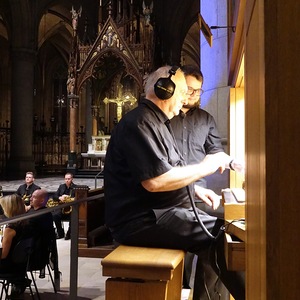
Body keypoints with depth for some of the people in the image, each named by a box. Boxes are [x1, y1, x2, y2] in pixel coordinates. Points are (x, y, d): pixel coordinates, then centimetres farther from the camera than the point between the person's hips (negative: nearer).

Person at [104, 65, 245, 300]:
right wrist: (205, 167, -16)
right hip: (141, 221, -11)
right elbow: (154, 181, -27)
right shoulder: (140, 122, -15)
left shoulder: (156, 122, 19)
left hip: (156, 213, 11)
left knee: (218, 229, 4)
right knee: (222, 236, -17)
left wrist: (196, 190, 15)